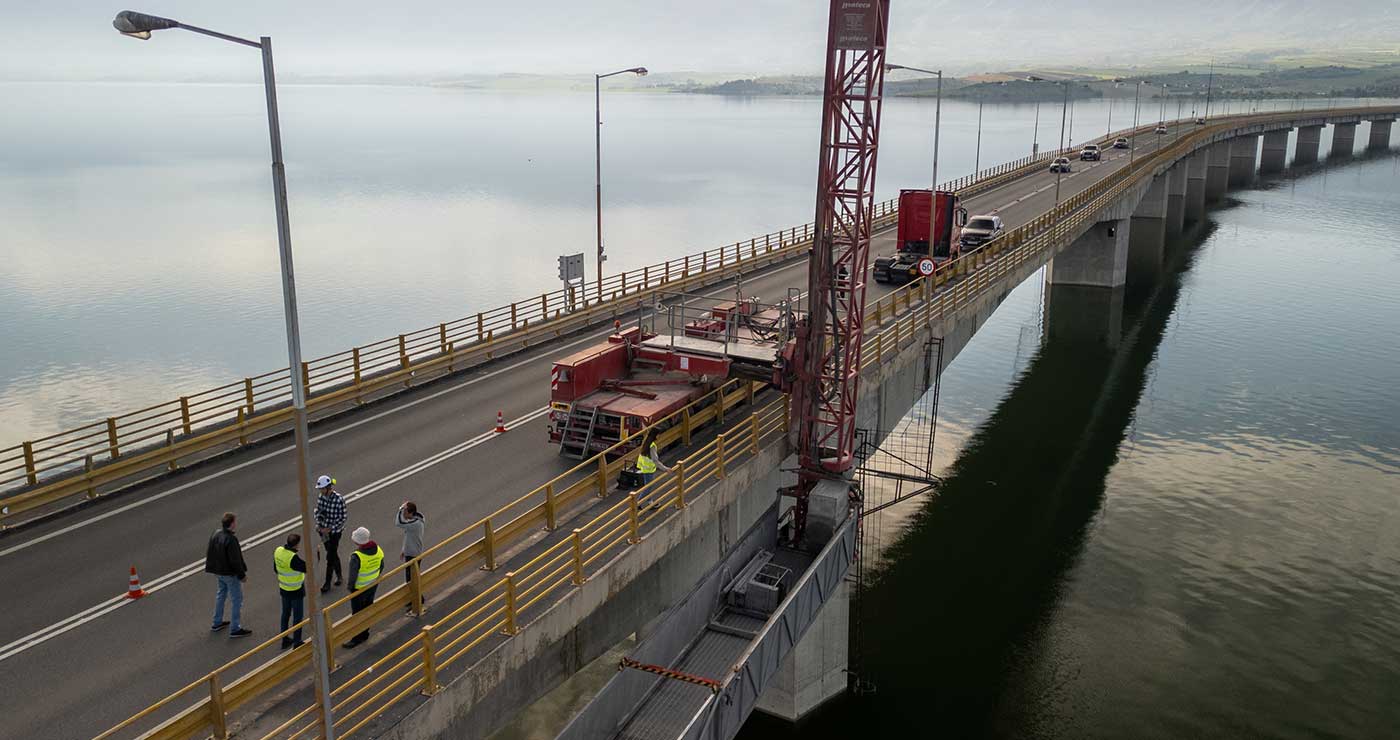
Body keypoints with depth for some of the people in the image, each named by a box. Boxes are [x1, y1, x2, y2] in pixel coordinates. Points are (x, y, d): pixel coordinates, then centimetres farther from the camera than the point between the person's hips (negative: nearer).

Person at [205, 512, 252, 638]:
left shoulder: (216, 535, -2)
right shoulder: (231, 540, -29)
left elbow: (209, 553, 10)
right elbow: (235, 560, -25)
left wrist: (212, 568, 22)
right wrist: (242, 575, -13)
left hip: (219, 571, 9)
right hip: (230, 574, -9)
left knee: (221, 595, 25)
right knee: (237, 599, 4)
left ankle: (217, 623, 39)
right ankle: (235, 629, 10)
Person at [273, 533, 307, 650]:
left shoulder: (278, 551, -8)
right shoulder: (293, 558, -31)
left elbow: (276, 569, 6)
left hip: (284, 589, 7)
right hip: (296, 591, -7)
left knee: (285, 614, 21)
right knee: (297, 616, 7)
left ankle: (285, 640, 33)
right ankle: (297, 643, 16)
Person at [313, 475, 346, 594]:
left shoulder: (339, 500, -23)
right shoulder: (320, 498, -5)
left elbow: (343, 518, -17)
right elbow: (318, 512, 9)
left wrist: (330, 529, -19)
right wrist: (318, 525, -7)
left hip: (335, 531, -5)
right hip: (323, 530, 5)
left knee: (330, 557, 1)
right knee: (333, 553, 20)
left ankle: (327, 583, 13)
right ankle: (338, 575, 39)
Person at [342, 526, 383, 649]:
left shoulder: (356, 557, -30)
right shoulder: (378, 549, -11)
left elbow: (353, 575, -23)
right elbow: (381, 566, 3)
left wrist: (350, 585, -3)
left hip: (359, 588, -6)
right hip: (373, 585, 6)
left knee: (357, 612, 9)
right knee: (368, 609, 21)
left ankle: (357, 638, 19)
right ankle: (365, 633, 36)